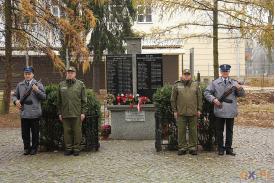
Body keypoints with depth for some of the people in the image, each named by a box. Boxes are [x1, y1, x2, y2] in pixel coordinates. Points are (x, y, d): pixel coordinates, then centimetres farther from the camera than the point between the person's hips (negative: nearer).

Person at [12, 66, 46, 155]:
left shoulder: (38, 84, 1)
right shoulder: (20, 85, 11)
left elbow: (44, 97, -3)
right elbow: (14, 95, 17)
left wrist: (37, 90, -18)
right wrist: (16, 101, -4)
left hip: (34, 113, -3)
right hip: (24, 113, 3)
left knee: (35, 132, 6)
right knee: (25, 132, 9)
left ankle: (34, 148, 17)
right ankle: (26, 148, 20)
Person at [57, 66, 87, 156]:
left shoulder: (80, 84, 4)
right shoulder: (61, 85, 11)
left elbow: (84, 100, 2)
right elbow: (59, 101, 14)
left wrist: (83, 112, -4)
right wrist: (59, 113, 8)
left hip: (77, 113, -2)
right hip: (65, 114, 2)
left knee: (77, 131, 2)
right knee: (67, 132, 7)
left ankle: (76, 148, 12)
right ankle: (68, 148, 17)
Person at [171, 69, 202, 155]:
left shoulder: (196, 85, 9)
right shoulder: (177, 85, 6)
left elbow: (199, 98, 10)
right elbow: (173, 99, 7)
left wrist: (199, 109, 4)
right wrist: (174, 110, 3)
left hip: (193, 113, 1)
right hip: (181, 113, -1)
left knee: (193, 131, 5)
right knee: (181, 131, 2)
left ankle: (192, 147, 14)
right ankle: (182, 148, 12)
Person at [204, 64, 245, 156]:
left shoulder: (234, 83, 10)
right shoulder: (215, 83, 5)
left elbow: (241, 94, 6)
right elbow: (206, 92, 3)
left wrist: (239, 88, -15)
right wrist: (213, 99, -11)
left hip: (231, 111, 2)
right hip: (219, 111, -1)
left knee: (229, 131, 8)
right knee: (219, 131, 5)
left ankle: (229, 148, 16)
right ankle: (220, 149, 13)